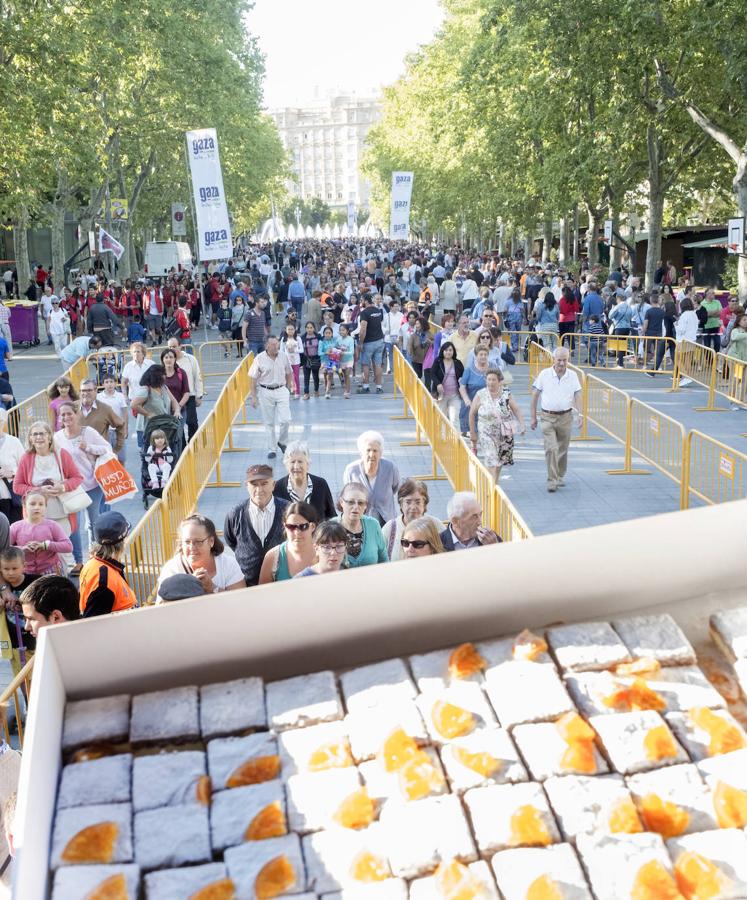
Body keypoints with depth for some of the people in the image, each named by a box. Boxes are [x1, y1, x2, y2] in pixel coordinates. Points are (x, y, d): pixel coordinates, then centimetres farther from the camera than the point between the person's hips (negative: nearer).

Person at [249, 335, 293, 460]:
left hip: (281, 390, 2)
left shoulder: (283, 357, -1)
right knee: (269, 423, 6)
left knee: (285, 420, -6)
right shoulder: (259, 359, -9)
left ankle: (282, 442, 21)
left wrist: (288, 389, 12)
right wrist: (253, 397, -7)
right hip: (266, 392, -2)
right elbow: (253, 379, -5)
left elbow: (289, 374, 13)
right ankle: (272, 449, 18)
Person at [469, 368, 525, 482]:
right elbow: (472, 414, 1)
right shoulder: (480, 395, -6)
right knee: (490, 461, -13)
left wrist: (522, 425, -14)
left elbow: (516, 410, 0)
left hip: (504, 434, 3)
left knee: (499, 461, 14)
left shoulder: (506, 394, -1)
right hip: (486, 434, -3)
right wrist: (472, 433, 2)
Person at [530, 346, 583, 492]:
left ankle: (560, 476, 31)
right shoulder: (544, 374, -4)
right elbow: (535, 395, 2)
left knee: (562, 449, 12)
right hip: (547, 417, -2)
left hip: (565, 417, 2)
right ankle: (552, 480, -8)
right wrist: (533, 417, 3)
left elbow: (577, 395, 4)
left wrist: (579, 413, -10)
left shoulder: (572, 376, 1)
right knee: (551, 449, -12)